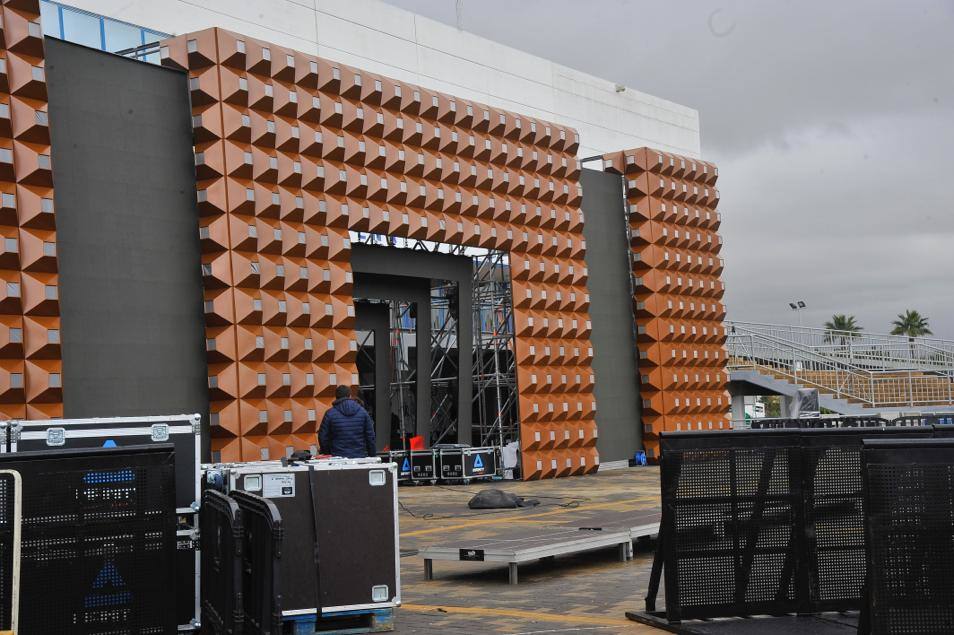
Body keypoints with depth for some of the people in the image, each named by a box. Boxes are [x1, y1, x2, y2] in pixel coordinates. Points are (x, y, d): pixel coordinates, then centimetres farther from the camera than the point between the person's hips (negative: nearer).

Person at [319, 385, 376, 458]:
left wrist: (327, 454, 15)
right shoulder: (363, 411, 6)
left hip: (338, 458, -2)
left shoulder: (330, 414, -1)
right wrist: (372, 456, 13)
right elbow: (370, 436, 6)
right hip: (360, 457, 2)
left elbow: (323, 438, 1)